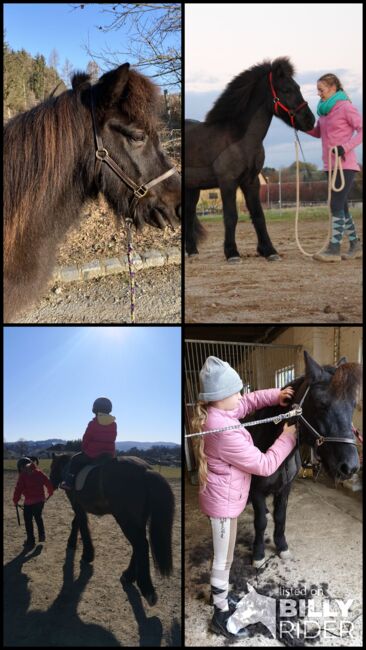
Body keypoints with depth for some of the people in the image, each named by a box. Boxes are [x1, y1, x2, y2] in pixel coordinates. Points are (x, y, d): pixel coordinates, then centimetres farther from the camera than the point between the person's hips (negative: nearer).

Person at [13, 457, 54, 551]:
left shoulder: (23, 476, -12)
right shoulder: (39, 473, 1)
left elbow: (18, 489, -14)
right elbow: (48, 483, 6)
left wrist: (15, 501, -1)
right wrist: (50, 492, 22)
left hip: (29, 502, -5)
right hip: (40, 500, 5)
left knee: (28, 521, 9)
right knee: (38, 517, 27)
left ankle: (30, 542, 12)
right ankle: (42, 536, 33)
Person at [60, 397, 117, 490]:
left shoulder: (93, 424, -8)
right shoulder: (113, 424, 5)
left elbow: (86, 439, -4)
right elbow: (112, 439, 10)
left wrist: (83, 449, 13)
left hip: (92, 455, -4)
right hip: (109, 455, 4)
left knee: (75, 459, 15)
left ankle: (69, 482, 9)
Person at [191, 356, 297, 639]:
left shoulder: (214, 414, -6)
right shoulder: (226, 433, -35)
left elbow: (248, 402, 13)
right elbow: (265, 465, -26)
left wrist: (275, 395, -3)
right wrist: (288, 438, -14)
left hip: (223, 496, 9)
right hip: (224, 501, -9)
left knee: (223, 555, 26)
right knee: (224, 559, 8)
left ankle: (221, 595, 46)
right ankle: (221, 615, 25)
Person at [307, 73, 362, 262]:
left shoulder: (345, 107, -9)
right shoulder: (325, 110, 13)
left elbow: (361, 130, -12)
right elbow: (318, 132, 21)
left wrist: (346, 147, -24)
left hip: (345, 165, -8)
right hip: (331, 166, 8)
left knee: (336, 205, -12)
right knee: (341, 206, 11)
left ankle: (334, 249, -12)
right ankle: (355, 245, 21)